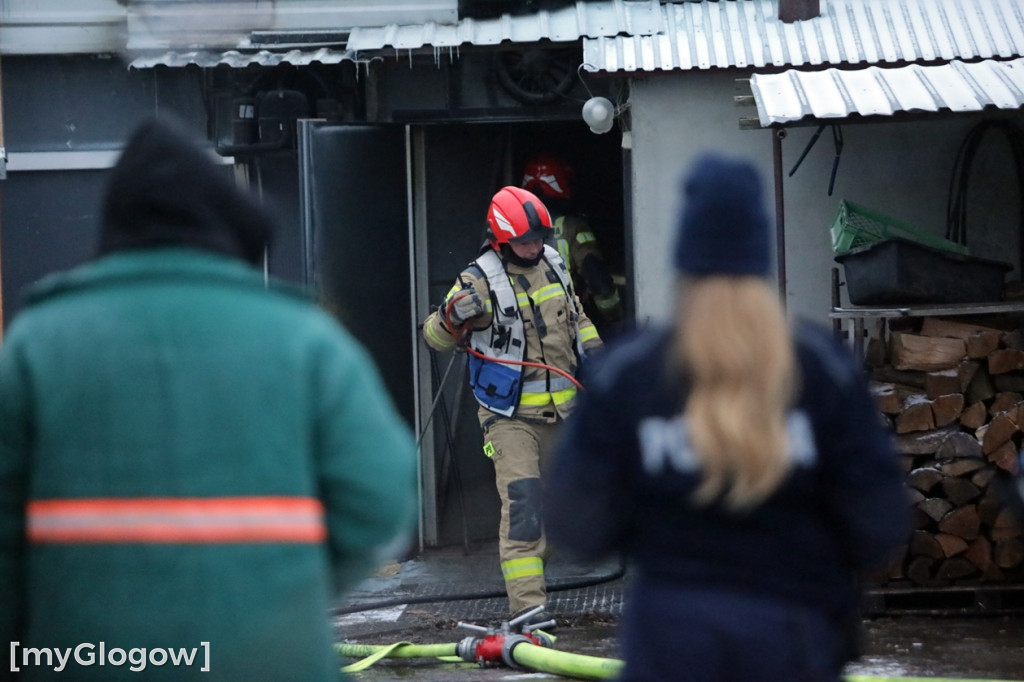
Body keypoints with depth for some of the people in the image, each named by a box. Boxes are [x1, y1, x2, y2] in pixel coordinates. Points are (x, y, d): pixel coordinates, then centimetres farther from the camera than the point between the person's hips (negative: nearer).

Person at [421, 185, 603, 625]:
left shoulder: (553, 265, 7)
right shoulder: (480, 281, -12)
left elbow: (576, 317, 25)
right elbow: (434, 338, -11)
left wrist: (595, 353, 14)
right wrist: (452, 317, -31)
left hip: (559, 410, 7)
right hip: (510, 415, -7)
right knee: (521, 502, -17)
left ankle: (527, 574, 35)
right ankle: (526, 604, -21)